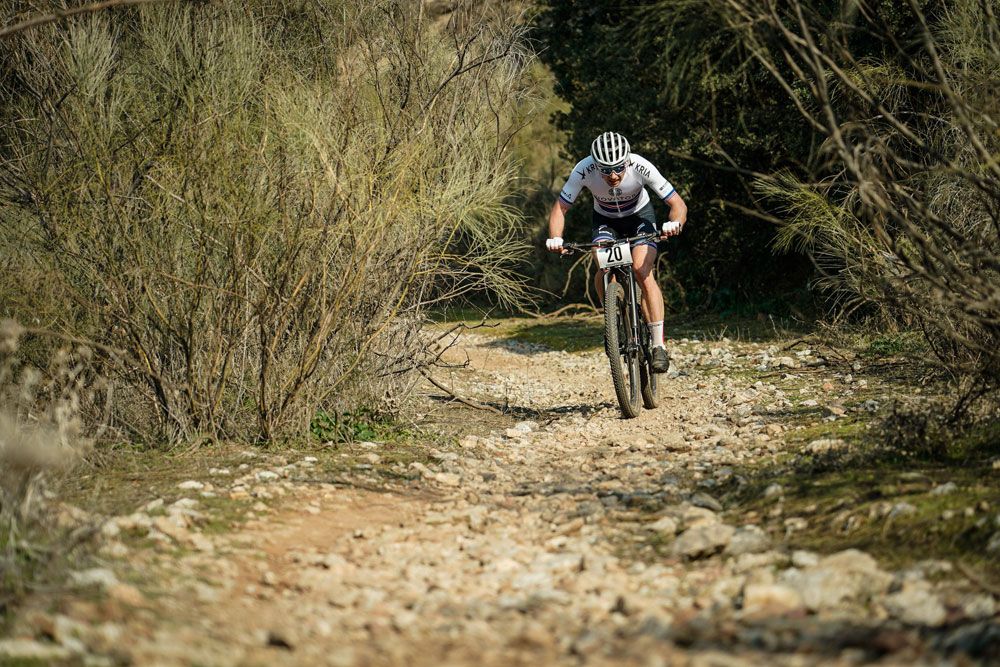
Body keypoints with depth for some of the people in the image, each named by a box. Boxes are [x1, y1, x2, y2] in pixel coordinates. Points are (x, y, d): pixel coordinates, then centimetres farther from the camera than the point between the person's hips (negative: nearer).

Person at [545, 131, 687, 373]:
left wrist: (675, 224, -52)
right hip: (605, 219, 2)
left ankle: (659, 345, -21)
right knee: (604, 270, -26)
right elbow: (560, 208, -21)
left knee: (642, 271, -24)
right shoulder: (584, 170, -32)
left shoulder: (641, 167, -34)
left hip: (640, 216, -1)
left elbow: (678, 204, -30)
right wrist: (555, 239, -39)